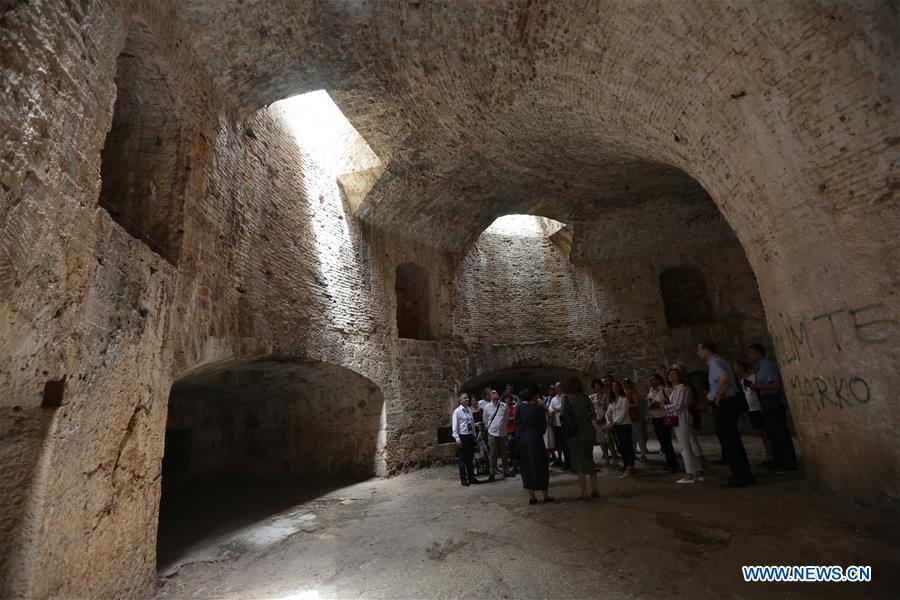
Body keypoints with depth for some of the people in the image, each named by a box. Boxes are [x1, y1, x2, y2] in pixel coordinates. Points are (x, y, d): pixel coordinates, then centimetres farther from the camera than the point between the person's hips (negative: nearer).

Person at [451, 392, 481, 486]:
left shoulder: (469, 410, 5)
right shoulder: (457, 411, -11)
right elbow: (454, 426, -12)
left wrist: (474, 435, 11)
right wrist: (457, 439, -16)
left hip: (470, 436, 6)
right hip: (462, 437, -6)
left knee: (470, 459, 16)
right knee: (462, 459, 6)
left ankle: (471, 478, 29)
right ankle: (463, 479, 20)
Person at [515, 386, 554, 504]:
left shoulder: (520, 407, -2)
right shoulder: (539, 408, -11)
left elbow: (517, 422, 0)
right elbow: (543, 426, -5)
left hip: (522, 439, 4)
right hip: (535, 438, -3)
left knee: (527, 467, 12)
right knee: (541, 466, 10)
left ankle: (531, 496, 16)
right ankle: (545, 495, 18)